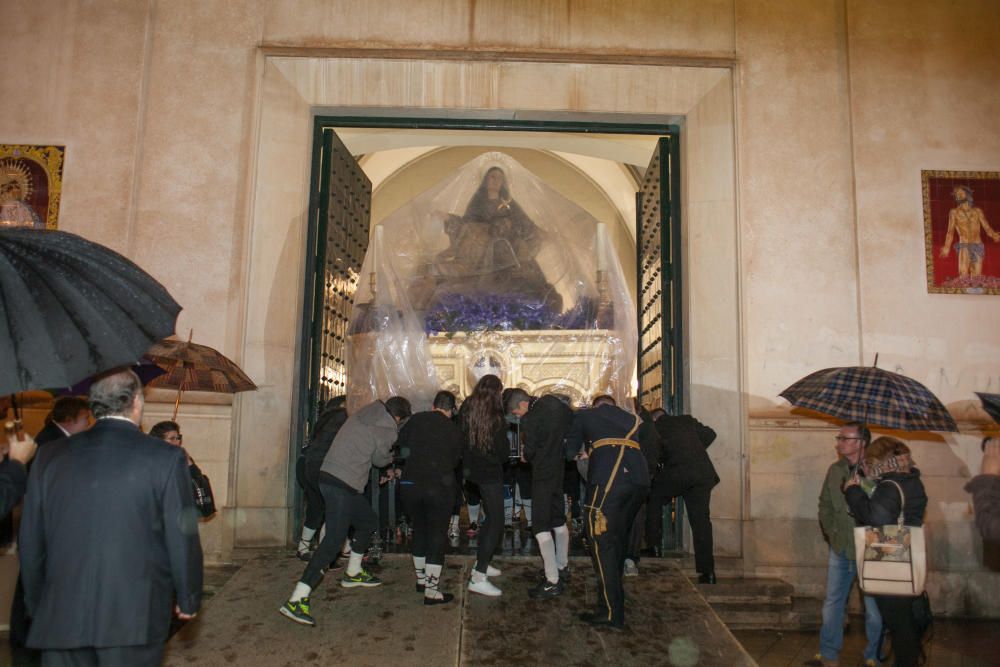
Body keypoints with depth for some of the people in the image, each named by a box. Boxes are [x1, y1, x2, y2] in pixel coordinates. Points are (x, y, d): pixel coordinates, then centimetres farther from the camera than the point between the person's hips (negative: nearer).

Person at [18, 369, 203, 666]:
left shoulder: (50, 456, 2)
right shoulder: (165, 458, -10)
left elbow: (30, 542, 9)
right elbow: (182, 539, -7)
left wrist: (38, 606, 21)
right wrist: (188, 599, 7)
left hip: (61, 615, 3)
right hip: (135, 615, -3)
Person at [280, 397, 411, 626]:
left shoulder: (361, 415, 12)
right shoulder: (387, 429, -9)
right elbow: (380, 459, 4)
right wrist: (392, 457, 25)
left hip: (329, 476, 9)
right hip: (342, 486, -9)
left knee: (369, 521, 24)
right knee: (334, 540, -12)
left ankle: (353, 573, 39)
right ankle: (296, 600, -16)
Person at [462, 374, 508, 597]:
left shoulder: (466, 410, -3)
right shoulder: (496, 418, -19)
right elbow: (504, 452, -12)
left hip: (473, 469, 7)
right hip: (490, 472, -7)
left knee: (490, 516, 23)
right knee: (496, 522, -3)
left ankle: (481, 564, 31)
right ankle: (478, 578, -8)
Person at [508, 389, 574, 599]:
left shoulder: (529, 419, -18)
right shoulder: (554, 404, 2)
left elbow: (529, 452, -12)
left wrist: (528, 458, 11)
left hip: (543, 473, -8)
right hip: (561, 469, 8)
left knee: (541, 527, -5)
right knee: (558, 520, 20)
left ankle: (553, 581, -6)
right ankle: (563, 568, 33)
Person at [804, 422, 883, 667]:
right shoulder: (835, 470, 5)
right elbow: (825, 505, 16)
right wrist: (831, 532, 10)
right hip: (839, 549, 6)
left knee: (874, 608, 7)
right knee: (832, 603, 13)